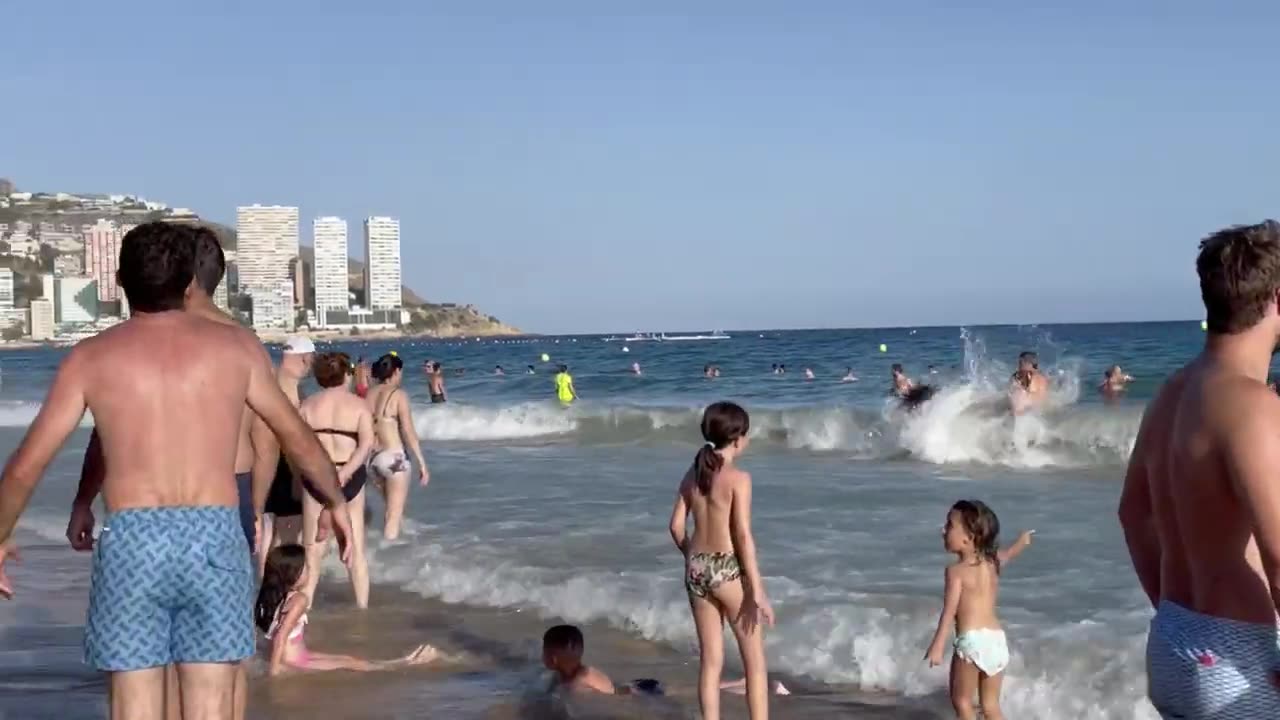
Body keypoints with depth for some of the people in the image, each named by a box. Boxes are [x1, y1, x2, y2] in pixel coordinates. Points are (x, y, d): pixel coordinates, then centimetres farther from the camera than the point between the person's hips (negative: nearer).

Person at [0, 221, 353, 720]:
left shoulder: (91, 357, 5)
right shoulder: (237, 347, 7)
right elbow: (296, 436, 17)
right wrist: (336, 502, 33)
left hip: (131, 542, 0)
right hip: (214, 539, 1)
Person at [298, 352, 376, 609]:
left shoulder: (308, 404, 2)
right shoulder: (359, 404, -2)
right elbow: (367, 443, -16)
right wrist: (346, 472, -18)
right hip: (351, 479, -1)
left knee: (313, 549, 9)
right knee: (356, 549, 10)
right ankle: (363, 607, 15)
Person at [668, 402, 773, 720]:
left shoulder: (692, 474, 5)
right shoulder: (738, 478, -14)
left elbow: (677, 525, 7)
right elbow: (743, 535, -16)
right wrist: (757, 590, -14)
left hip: (697, 568, 6)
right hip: (728, 568, -6)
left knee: (711, 659, 13)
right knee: (755, 659, 7)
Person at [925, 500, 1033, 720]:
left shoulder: (956, 570, -8)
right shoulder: (993, 562, 12)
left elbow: (949, 611, -17)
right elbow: (1008, 554, 36)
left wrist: (937, 646, -23)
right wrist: (1021, 542, 58)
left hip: (972, 640, -7)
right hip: (997, 640, 7)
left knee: (962, 702, 3)